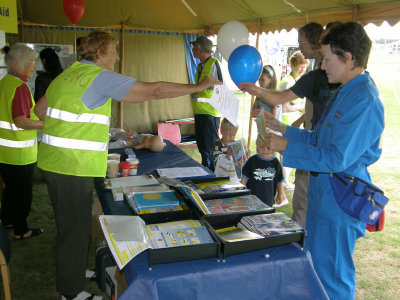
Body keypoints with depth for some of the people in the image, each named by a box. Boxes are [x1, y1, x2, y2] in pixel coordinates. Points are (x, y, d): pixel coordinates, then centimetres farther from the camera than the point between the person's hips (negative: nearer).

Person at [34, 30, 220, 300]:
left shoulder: (66, 75, 13)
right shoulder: (101, 77, -14)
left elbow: (39, 110, 20)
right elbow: (154, 90, -17)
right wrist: (197, 87, -10)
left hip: (54, 162, 10)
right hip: (73, 167, -10)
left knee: (71, 225, 23)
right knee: (75, 229, 4)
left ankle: (74, 272, 42)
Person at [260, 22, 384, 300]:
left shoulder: (365, 101, -23)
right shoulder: (345, 92, 10)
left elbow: (336, 159, -26)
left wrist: (287, 147, -19)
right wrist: (284, 129, 9)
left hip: (341, 197, -10)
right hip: (323, 189, 10)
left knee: (331, 274, 6)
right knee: (315, 262, 24)